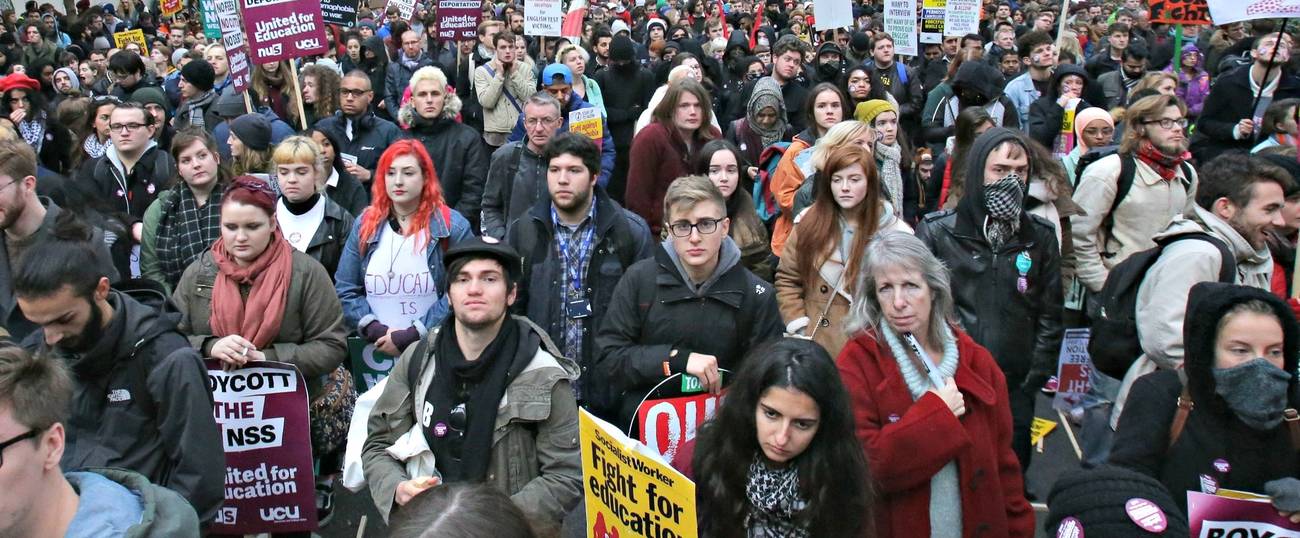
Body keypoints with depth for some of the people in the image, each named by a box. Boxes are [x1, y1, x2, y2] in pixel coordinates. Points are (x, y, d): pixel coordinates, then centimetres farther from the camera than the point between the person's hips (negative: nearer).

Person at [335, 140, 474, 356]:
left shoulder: (453, 227, -5)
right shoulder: (365, 224, 7)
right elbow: (345, 291, 6)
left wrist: (410, 337, -15)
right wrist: (377, 331, -9)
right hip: (375, 351, 3)